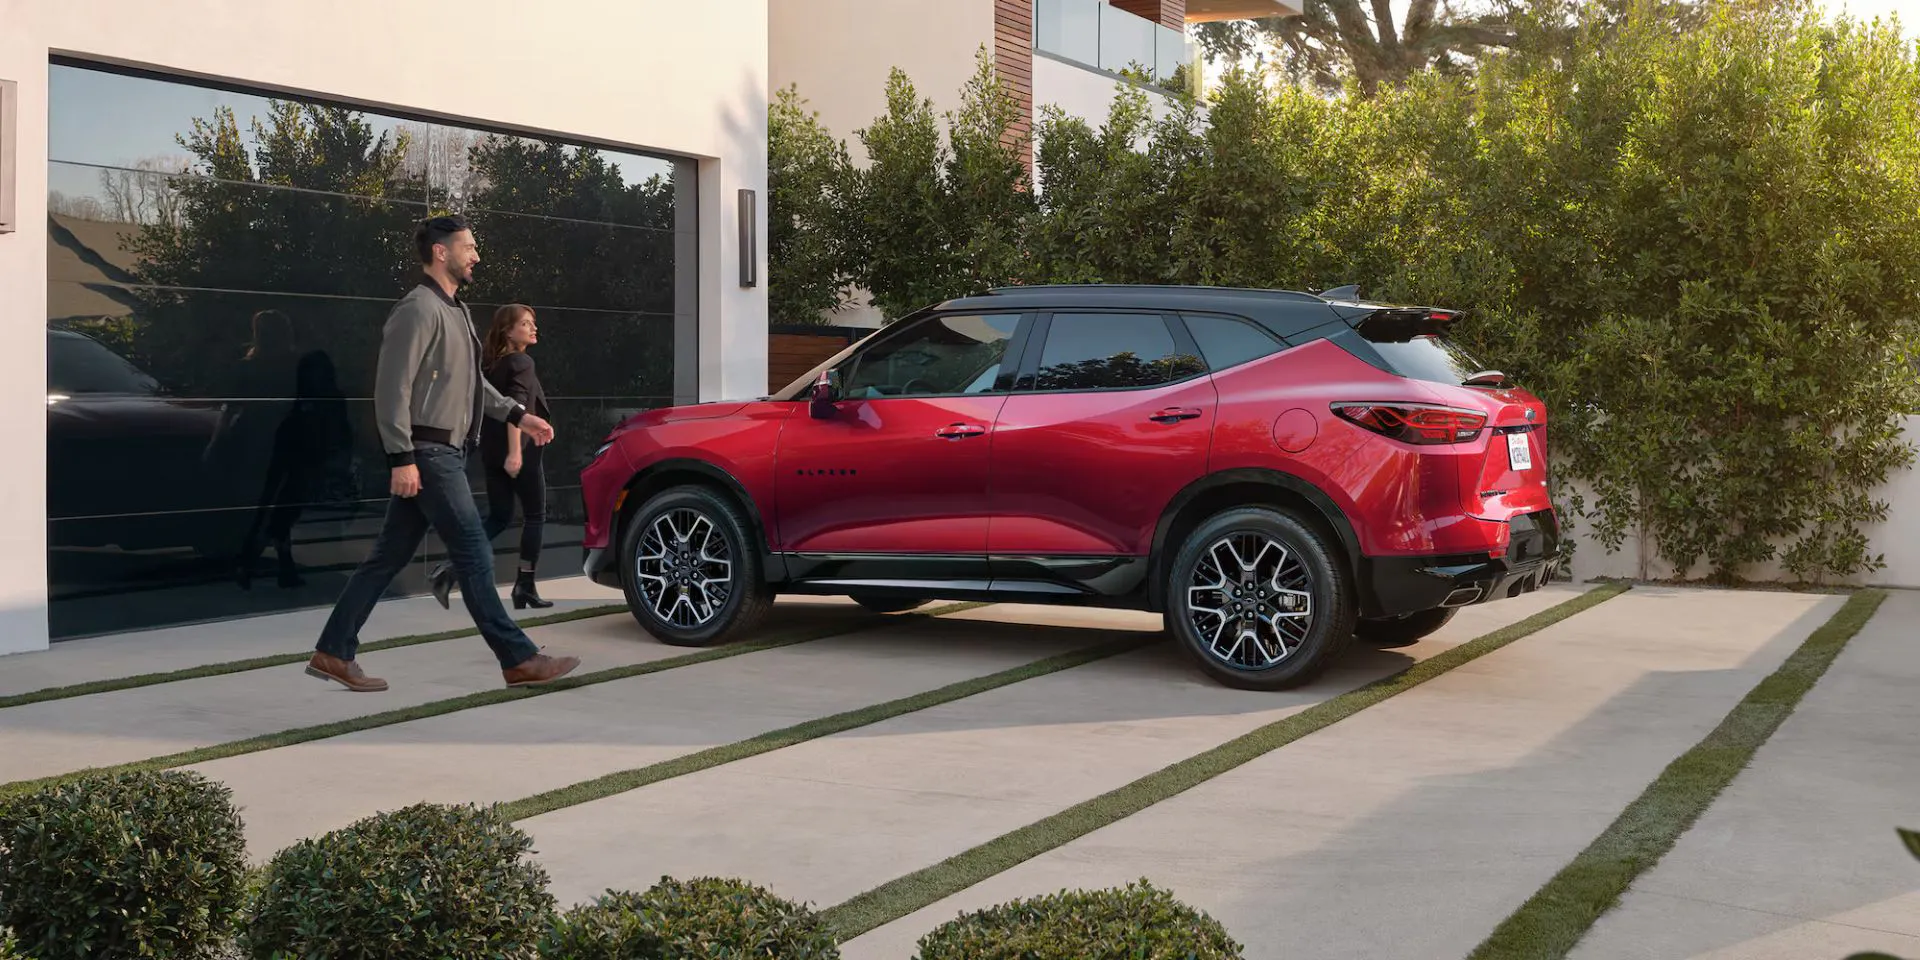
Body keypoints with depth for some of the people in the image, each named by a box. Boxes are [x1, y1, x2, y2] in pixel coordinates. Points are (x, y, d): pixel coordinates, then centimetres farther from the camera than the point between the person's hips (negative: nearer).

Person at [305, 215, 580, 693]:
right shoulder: (419, 309, -13)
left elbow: (472, 382, 28)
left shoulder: (456, 310, 18)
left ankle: (334, 653, 15)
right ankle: (519, 660, -3)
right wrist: (402, 458, -23)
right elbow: (392, 389, -18)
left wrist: (517, 415, 21)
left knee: (389, 558, 10)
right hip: (428, 454, -10)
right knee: (474, 555, -7)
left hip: (445, 452, 10)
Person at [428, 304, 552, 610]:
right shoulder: (522, 363, -10)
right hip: (522, 450, -8)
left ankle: (451, 569, -6)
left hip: (492, 451, 8)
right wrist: (515, 451, -28)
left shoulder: (492, 364, 14)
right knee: (535, 515, 6)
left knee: (498, 517, 12)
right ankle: (525, 585, 5)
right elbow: (516, 408, -22)